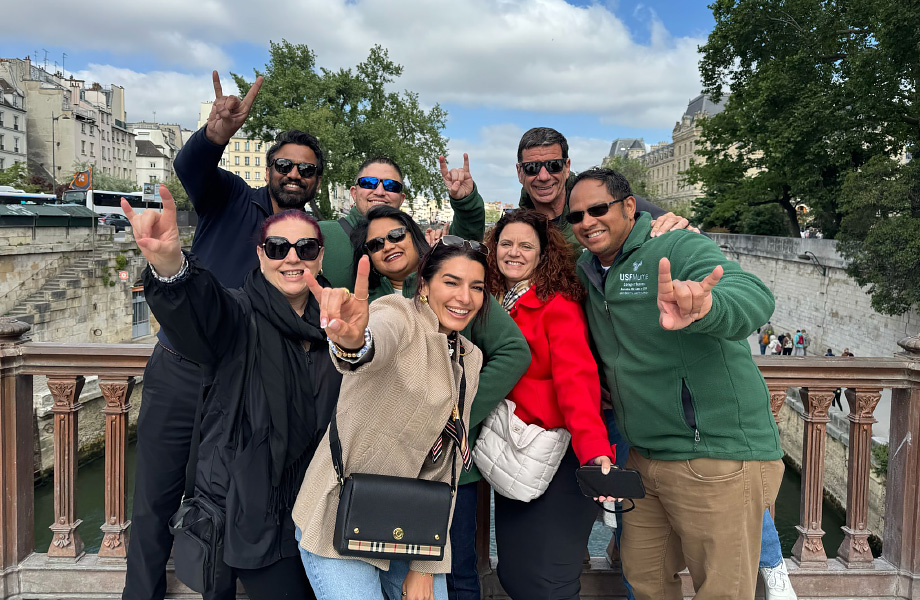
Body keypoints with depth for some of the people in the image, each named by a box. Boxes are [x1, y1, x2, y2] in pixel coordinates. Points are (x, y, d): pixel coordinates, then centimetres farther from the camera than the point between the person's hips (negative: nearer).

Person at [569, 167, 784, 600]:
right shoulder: (586, 272, 9)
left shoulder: (681, 248, -14)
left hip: (718, 458, -7)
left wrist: (701, 308, -55)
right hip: (644, 458, 7)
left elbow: (753, 297, -33)